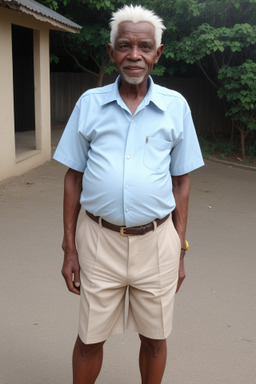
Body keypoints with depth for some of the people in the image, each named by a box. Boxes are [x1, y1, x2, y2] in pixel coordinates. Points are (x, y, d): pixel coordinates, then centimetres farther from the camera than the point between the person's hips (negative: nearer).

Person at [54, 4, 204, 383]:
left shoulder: (176, 106, 0)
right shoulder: (89, 103, 0)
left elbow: (181, 181, 5)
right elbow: (74, 177, 4)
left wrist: (180, 250, 4)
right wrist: (69, 248, 2)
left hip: (156, 242, 1)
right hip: (99, 240, 0)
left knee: (155, 337, 16)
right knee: (90, 338, 14)